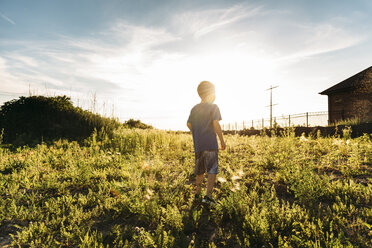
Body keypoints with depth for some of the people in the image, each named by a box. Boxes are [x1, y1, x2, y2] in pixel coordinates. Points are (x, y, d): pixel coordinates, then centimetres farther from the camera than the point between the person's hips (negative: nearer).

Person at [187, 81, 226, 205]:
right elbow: (216, 124, -13)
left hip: (198, 144, 6)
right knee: (212, 170, -2)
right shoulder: (213, 107, -5)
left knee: (200, 170, 19)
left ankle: (197, 193, 31)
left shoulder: (194, 108, 12)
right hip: (211, 144, -6)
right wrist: (222, 140, -6)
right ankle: (208, 196, -10)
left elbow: (189, 124, 15)